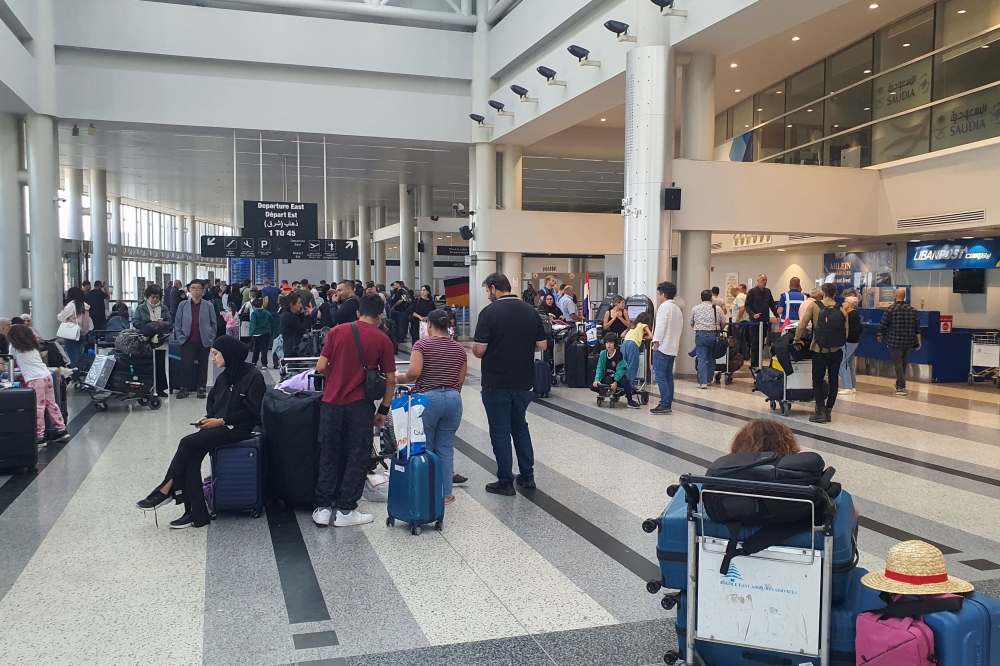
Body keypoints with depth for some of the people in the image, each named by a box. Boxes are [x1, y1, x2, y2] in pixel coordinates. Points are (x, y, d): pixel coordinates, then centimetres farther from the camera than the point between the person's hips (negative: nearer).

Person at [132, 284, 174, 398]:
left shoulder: (164, 308, 10)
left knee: (160, 366, 6)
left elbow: (170, 322, 4)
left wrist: (163, 324, -17)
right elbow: (135, 322, -6)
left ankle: (161, 389, 13)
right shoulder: (140, 308, 3)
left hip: (160, 341, 2)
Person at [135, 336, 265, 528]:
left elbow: (251, 410, -13)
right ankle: (196, 514, -19)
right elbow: (212, 404, 22)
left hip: (238, 429, -7)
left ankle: (166, 490, -7)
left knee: (188, 442, -22)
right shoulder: (223, 377, 15)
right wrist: (207, 418, 1)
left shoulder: (253, 376, -9)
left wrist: (221, 421, -15)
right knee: (191, 458, -19)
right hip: (218, 425, 7)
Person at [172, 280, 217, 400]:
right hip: (187, 342, 0)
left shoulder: (208, 306, 2)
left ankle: (201, 388, 18)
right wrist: (179, 337, -2)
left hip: (204, 342, 0)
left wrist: (211, 338, -1)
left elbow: (213, 324, 5)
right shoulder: (183, 305, 3)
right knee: (186, 365, 1)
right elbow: (177, 323, 6)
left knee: (203, 365, 8)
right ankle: (184, 388, 11)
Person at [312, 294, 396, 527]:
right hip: (360, 405, -2)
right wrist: (384, 409, 8)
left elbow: (321, 367, 2)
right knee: (357, 457, 8)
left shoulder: (337, 332, 4)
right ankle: (345, 510, 10)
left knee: (329, 455, 12)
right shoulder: (382, 340, -1)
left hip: (332, 401, 3)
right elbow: (390, 379, -1)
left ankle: (323, 508, 15)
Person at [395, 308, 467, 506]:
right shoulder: (459, 348, 8)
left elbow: (414, 372, -17)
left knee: (423, 448, 8)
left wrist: (401, 378, 2)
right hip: (453, 399, 4)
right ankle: (445, 493, 14)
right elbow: (461, 380, 10)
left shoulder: (422, 344, -5)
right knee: (446, 448, 10)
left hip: (427, 398, -4)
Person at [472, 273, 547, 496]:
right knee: (520, 426, 20)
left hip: (496, 383, -5)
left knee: (500, 431, 5)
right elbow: (542, 346, 7)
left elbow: (479, 350, -16)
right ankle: (527, 476, 23)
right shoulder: (531, 311, 3)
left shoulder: (490, 312, -13)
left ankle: (505, 482, 10)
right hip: (523, 381, 5)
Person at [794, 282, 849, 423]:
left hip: (820, 350, -3)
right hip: (837, 351, 3)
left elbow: (802, 324, -10)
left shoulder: (813, 306, -6)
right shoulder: (841, 311, 1)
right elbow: (846, 333, 2)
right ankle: (828, 411, 16)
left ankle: (821, 411, -1)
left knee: (817, 381, 7)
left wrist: (797, 339, 3)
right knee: (834, 381, 12)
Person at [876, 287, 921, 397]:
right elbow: (917, 327, 4)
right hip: (908, 342, 5)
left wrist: (880, 335, 11)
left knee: (897, 363, -1)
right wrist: (919, 341, 10)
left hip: (894, 341, -5)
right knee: (904, 363, 19)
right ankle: (899, 383, 32)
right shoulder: (912, 310, 3)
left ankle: (902, 387, -10)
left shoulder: (890, 309, -11)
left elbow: (883, 325, -7)